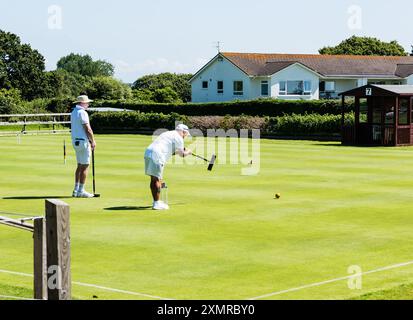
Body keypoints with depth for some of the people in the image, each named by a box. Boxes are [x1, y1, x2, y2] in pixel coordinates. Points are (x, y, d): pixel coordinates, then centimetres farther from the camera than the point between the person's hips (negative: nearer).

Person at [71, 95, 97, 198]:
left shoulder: (74, 112, 14)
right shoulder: (82, 113, -16)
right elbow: (88, 129, -18)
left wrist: (89, 140, 14)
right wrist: (93, 141, -7)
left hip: (75, 141, 9)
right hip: (83, 141, -9)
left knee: (80, 166, 15)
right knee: (85, 166, -5)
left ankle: (76, 190, 16)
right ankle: (81, 191, -4)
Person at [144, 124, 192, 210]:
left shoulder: (168, 134, 29)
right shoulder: (178, 138, 2)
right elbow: (182, 154, 8)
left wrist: (177, 151, 36)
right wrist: (188, 152, 27)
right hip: (157, 156, -9)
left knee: (154, 179, 13)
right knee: (157, 180, -6)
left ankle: (156, 201, 19)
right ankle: (156, 203, -6)